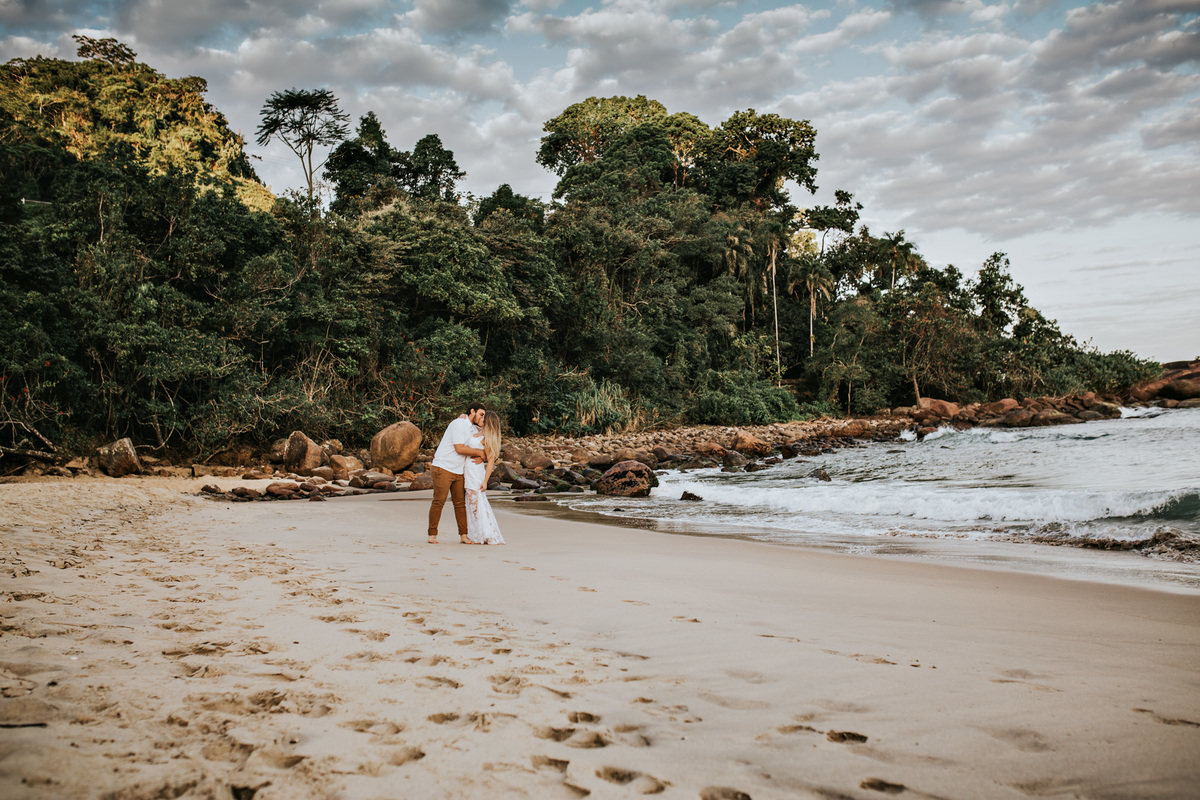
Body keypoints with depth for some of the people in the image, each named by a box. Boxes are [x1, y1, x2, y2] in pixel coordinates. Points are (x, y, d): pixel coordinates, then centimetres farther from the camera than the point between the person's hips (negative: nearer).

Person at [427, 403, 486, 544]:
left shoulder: (473, 430, 16)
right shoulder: (459, 424, -12)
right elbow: (459, 448, -19)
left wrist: (478, 455, -4)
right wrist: (478, 452, -9)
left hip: (458, 471, 8)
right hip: (443, 468, -8)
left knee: (460, 503, 3)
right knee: (438, 501, -7)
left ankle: (463, 535, 4)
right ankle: (432, 535, 0)